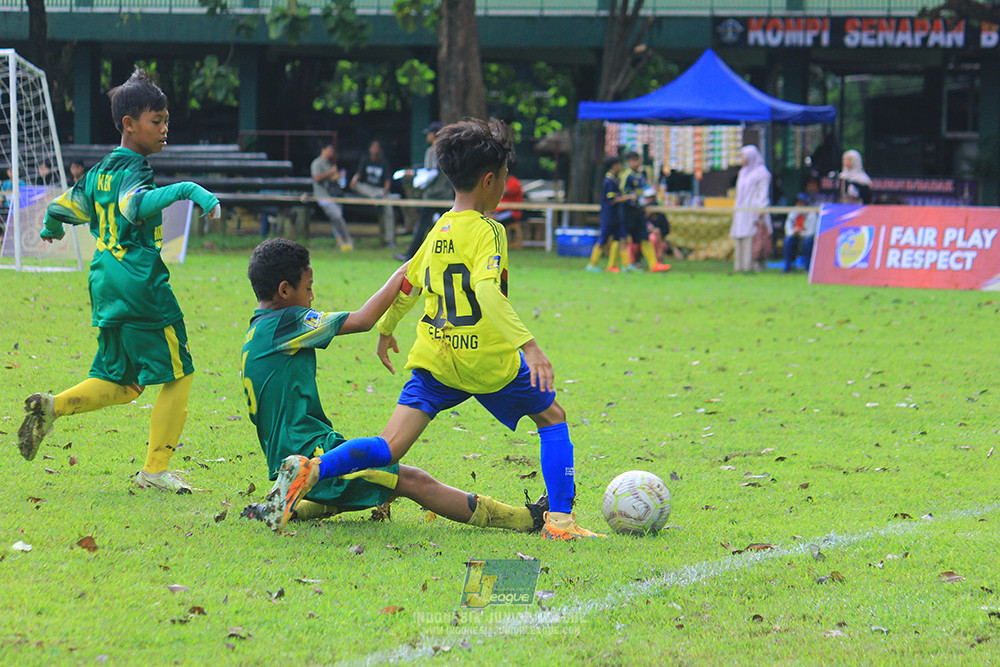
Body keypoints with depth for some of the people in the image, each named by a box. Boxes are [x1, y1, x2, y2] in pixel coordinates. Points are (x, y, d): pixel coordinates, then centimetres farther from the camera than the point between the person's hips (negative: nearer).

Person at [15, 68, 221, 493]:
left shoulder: (101, 171, 14)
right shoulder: (133, 170, -11)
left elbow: (65, 207, 27)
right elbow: (134, 204, -33)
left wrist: (51, 229, 49)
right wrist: (186, 191, -41)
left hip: (106, 285, 9)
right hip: (139, 283, -9)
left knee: (123, 384, 16)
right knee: (179, 373, -1)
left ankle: (52, 407, -2)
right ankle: (155, 470, -3)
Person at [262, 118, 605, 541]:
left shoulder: (437, 232, 10)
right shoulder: (487, 231, -11)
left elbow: (407, 286, 22)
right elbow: (487, 291, -28)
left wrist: (385, 330, 39)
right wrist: (528, 345, -34)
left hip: (434, 361, 6)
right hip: (489, 362, -5)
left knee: (389, 449, -1)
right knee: (552, 418, 18)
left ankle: (311, 470, -26)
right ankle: (559, 519, 10)